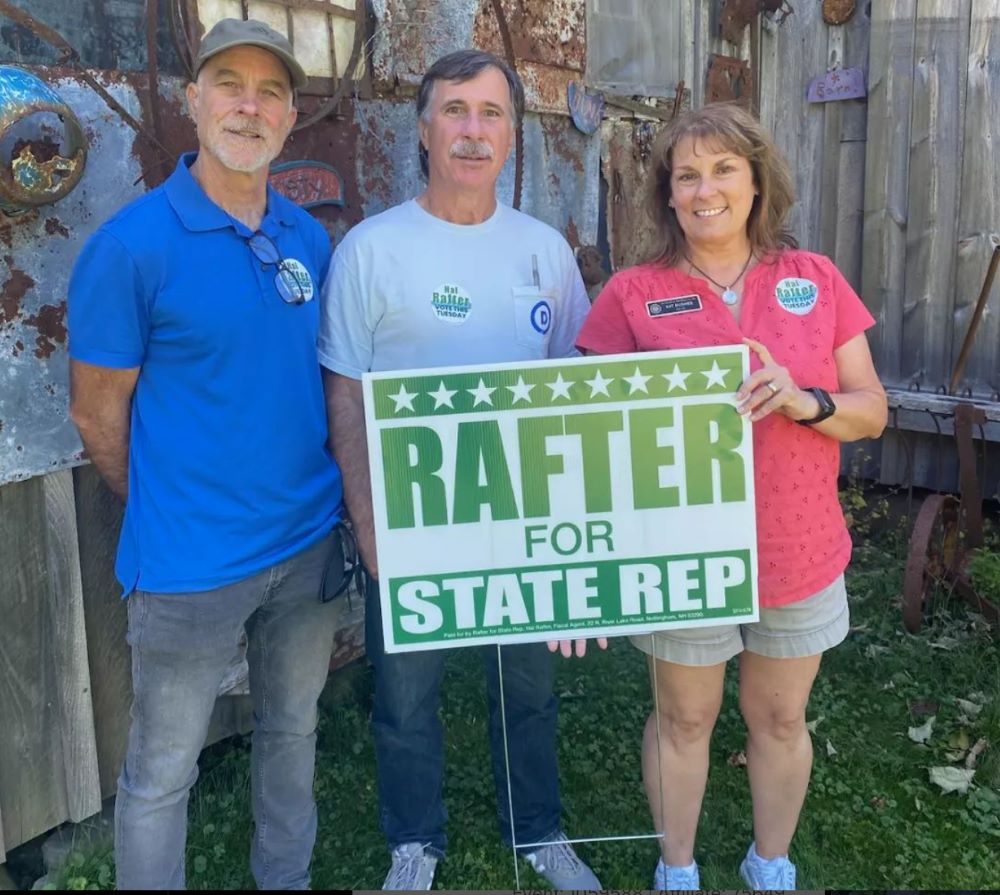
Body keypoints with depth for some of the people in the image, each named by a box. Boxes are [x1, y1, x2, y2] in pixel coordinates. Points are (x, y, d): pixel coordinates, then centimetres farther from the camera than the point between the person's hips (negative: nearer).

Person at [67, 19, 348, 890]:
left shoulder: (310, 238, 2)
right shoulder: (132, 244, -14)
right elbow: (99, 414, -8)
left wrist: (329, 500, 5)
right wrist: (170, 515, 2)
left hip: (310, 544, 6)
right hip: (193, 561, -5)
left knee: (293, 732, 23)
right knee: (161, 772, 11)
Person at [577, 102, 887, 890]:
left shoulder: (816, 281, -1)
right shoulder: (633, 294, -7)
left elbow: (873, 411, 1)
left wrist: (805, 402, -21)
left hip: (800, 556, 2)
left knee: (780, 719, 18)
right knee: (684, 720, 15)